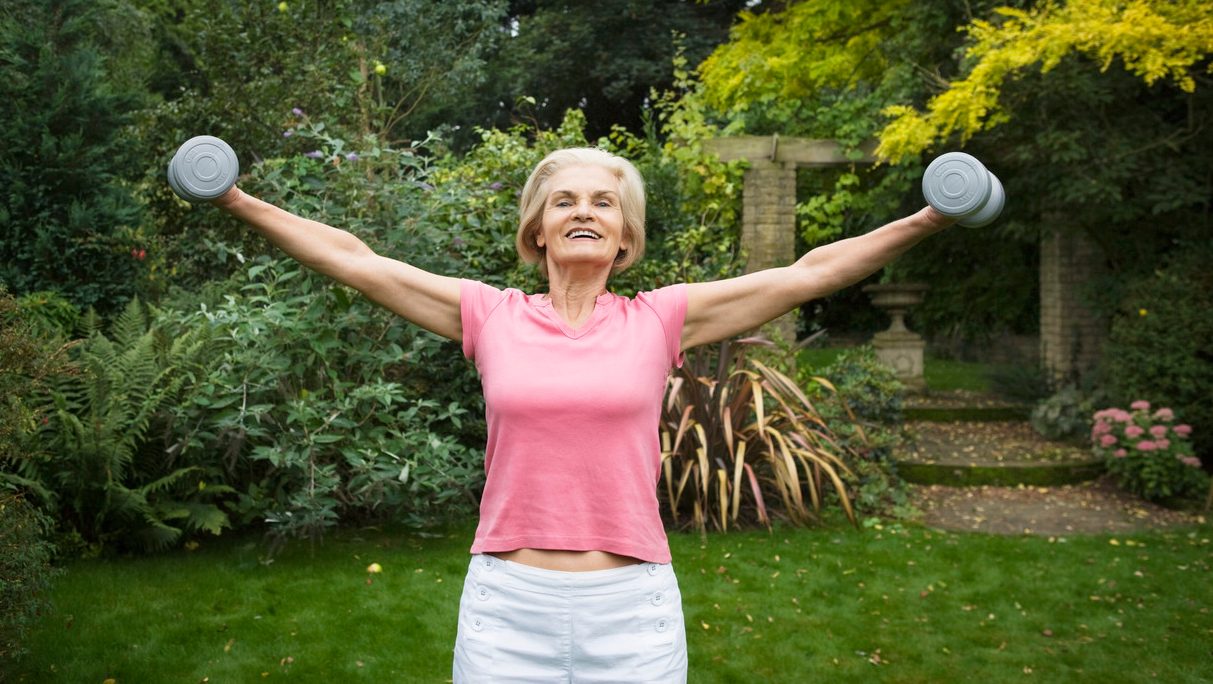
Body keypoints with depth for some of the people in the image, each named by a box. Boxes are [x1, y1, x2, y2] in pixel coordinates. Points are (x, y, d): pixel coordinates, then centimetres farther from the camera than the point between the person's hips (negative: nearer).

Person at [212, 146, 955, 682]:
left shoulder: (658, 320, 1)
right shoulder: (490, 315, 3)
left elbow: (808, 273, 1)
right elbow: (355, 261, 6)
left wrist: (926, 222, -1)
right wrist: (241, 202, 7)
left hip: (634, 610, 0)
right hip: (506, 608, 1)